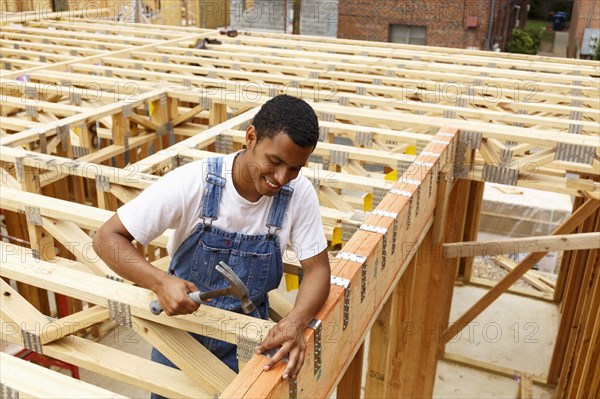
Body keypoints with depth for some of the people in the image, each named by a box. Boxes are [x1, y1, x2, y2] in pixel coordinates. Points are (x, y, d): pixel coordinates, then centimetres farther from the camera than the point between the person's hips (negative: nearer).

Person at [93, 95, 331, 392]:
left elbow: (317, 268, -14)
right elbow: (108, 237, -21)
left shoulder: (300, 193, -19)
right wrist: (160, 283, -39)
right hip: (180, 321, -1)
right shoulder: (191, 183, -26)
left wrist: (296, 322, -35)